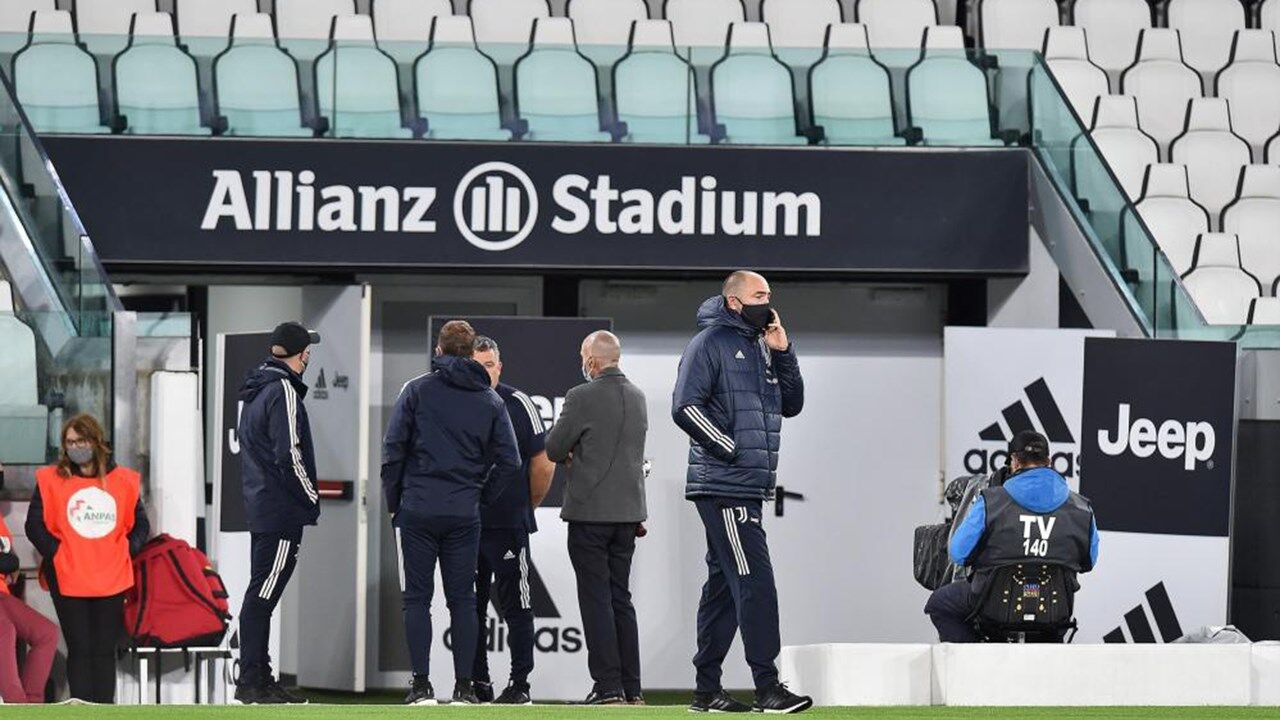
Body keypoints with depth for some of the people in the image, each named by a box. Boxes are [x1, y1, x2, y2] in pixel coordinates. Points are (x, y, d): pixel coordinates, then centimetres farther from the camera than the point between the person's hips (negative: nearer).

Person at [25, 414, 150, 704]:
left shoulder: (123, 481, 6)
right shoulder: (51, 480, 1)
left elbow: (140, 524, 14)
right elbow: (35, 525, 0)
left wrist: (128, 551, -1)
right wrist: (56, 553, -11)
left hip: (111, 579, 2)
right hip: (68, 580, -2)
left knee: (105, 650, 5)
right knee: (80, 649, -2)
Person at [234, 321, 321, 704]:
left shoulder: (255, 391, 16)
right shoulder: (283, 390, -13)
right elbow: (290, 454, -19)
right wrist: (312, 499, -9)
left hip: (259, 508, 10)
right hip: (283, 511, -10)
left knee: (261, 593, 13)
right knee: (262, 596, -9)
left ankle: (257, 677, 17)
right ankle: (252, 681, -8)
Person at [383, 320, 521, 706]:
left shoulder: (417, 390, -1)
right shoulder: (490, 400, 7)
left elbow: (393, 448, -4)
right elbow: (509, 459, 4)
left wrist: (393, 501, 5)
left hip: (418, 510, -2)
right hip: (465, 514, 2)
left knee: (417, 598, 1)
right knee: (462, 599, 7)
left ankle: (422, 685, -3)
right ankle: (464, 686, 4)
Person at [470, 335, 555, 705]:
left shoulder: (518, 404, -3)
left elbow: (542, 464, 4)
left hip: (509, 525, -3)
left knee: (515, 605, -2)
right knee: (470, 607, 7)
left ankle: (519, 683, 2)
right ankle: (478, 683, 14)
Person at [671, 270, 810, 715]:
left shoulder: (761, 347, 18)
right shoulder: (710, 344, -7)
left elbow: (791, 405, 17)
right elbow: (685, 407, -15)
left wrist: (783, 353, 4)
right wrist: (731, 450, -15)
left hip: (749, 489, 9)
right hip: (723, 486, -9)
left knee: (724, 585, 10)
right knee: (755, 582, -14)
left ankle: (707, 689, 14)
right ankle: (767, 687, -16)